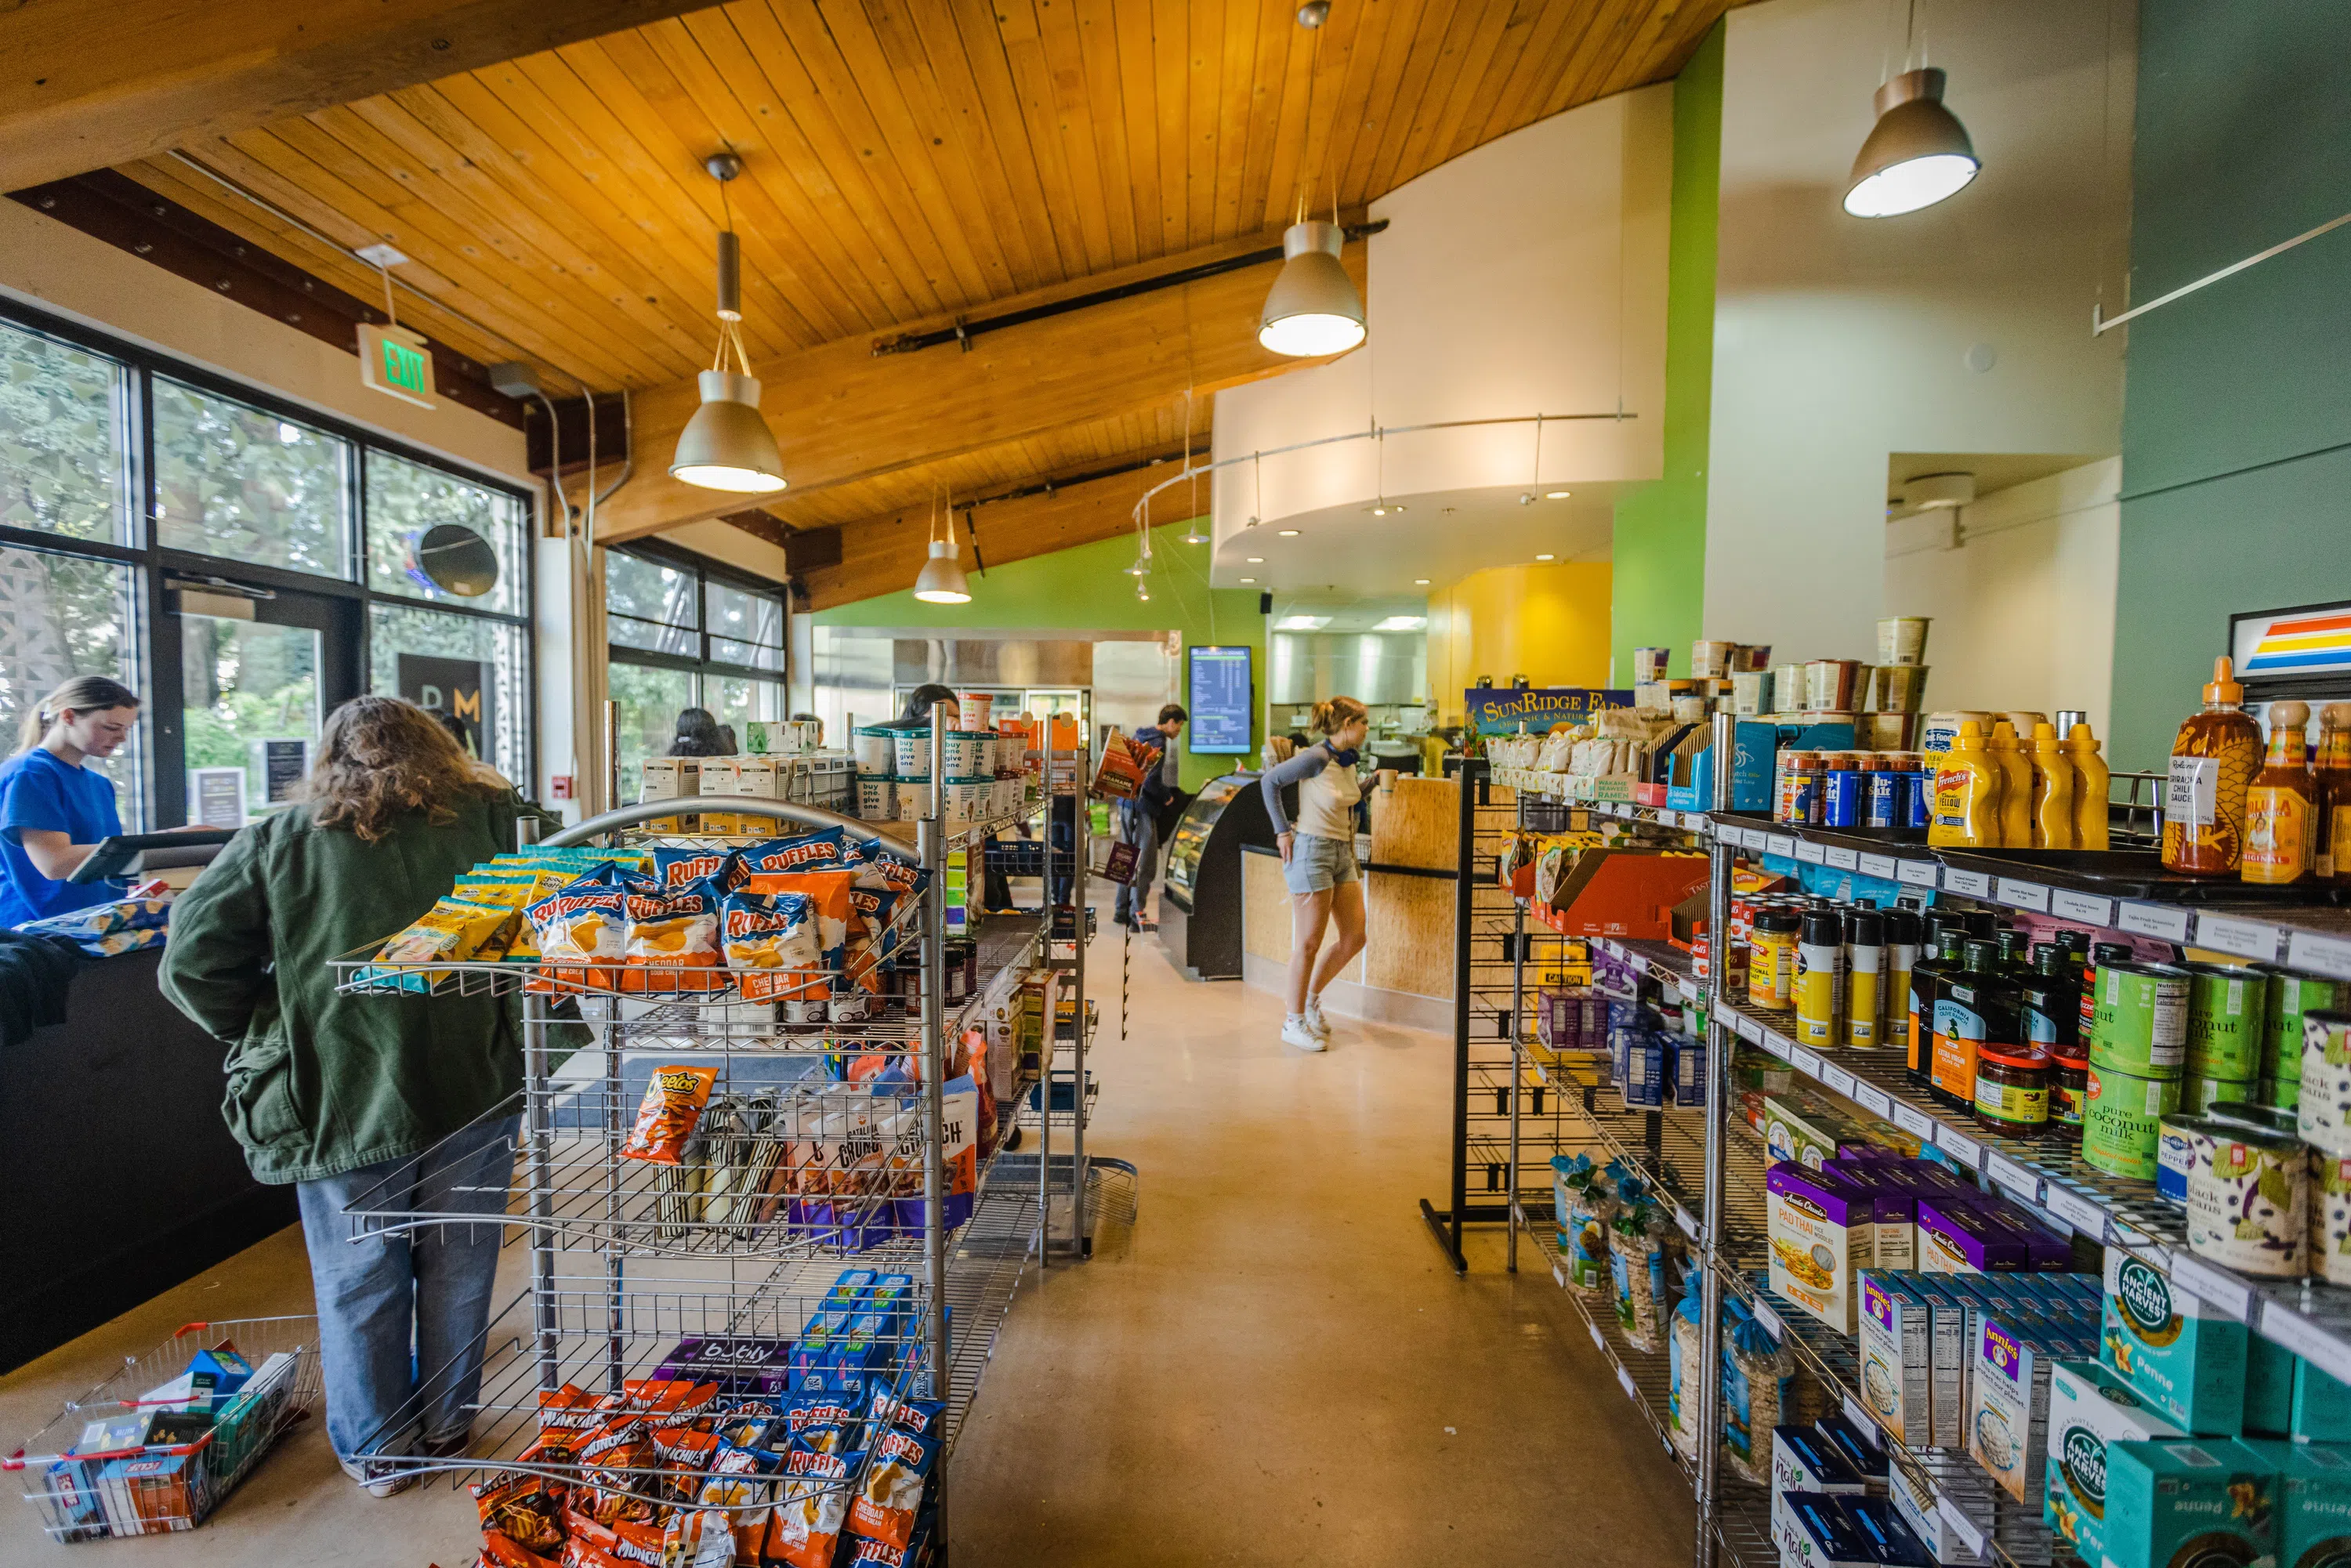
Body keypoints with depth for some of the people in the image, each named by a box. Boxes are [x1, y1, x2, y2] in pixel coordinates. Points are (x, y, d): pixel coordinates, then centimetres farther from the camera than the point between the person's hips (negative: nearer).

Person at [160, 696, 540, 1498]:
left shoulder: (276, 842, -4)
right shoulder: (489, 823, -5)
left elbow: (192, 963, -6)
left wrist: (268, 1032, 8)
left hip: (339, 1105, 0)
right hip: (473, 1095, 0)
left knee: (359, 1284, 18)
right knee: (455, 1271, 18)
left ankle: (375, 1451, 34)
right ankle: (447, 1425, 36)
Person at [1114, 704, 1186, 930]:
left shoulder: (1139, 736, 13)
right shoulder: (1159, 743, -15)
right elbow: (1151, 781, -23)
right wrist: (1167, 797, -7)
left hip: (1127, 803, 9)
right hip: (1143, 807, -9)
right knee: (1145, 863, -2)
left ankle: (1122, 910, 24)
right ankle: (1136, 915, 0)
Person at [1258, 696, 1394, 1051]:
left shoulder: (1349, 761, 10)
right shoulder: (1317, 758, -15)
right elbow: (1270, 781, -10)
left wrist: (1376, 780, 12)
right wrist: (1282, 831, -10)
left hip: (1343, 855, 9)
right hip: (1313, 852, -9)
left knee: (1354, 938, 9)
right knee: (1309, 942, -2)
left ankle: (1310, 998, 26)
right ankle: (1294, 1022, 12)